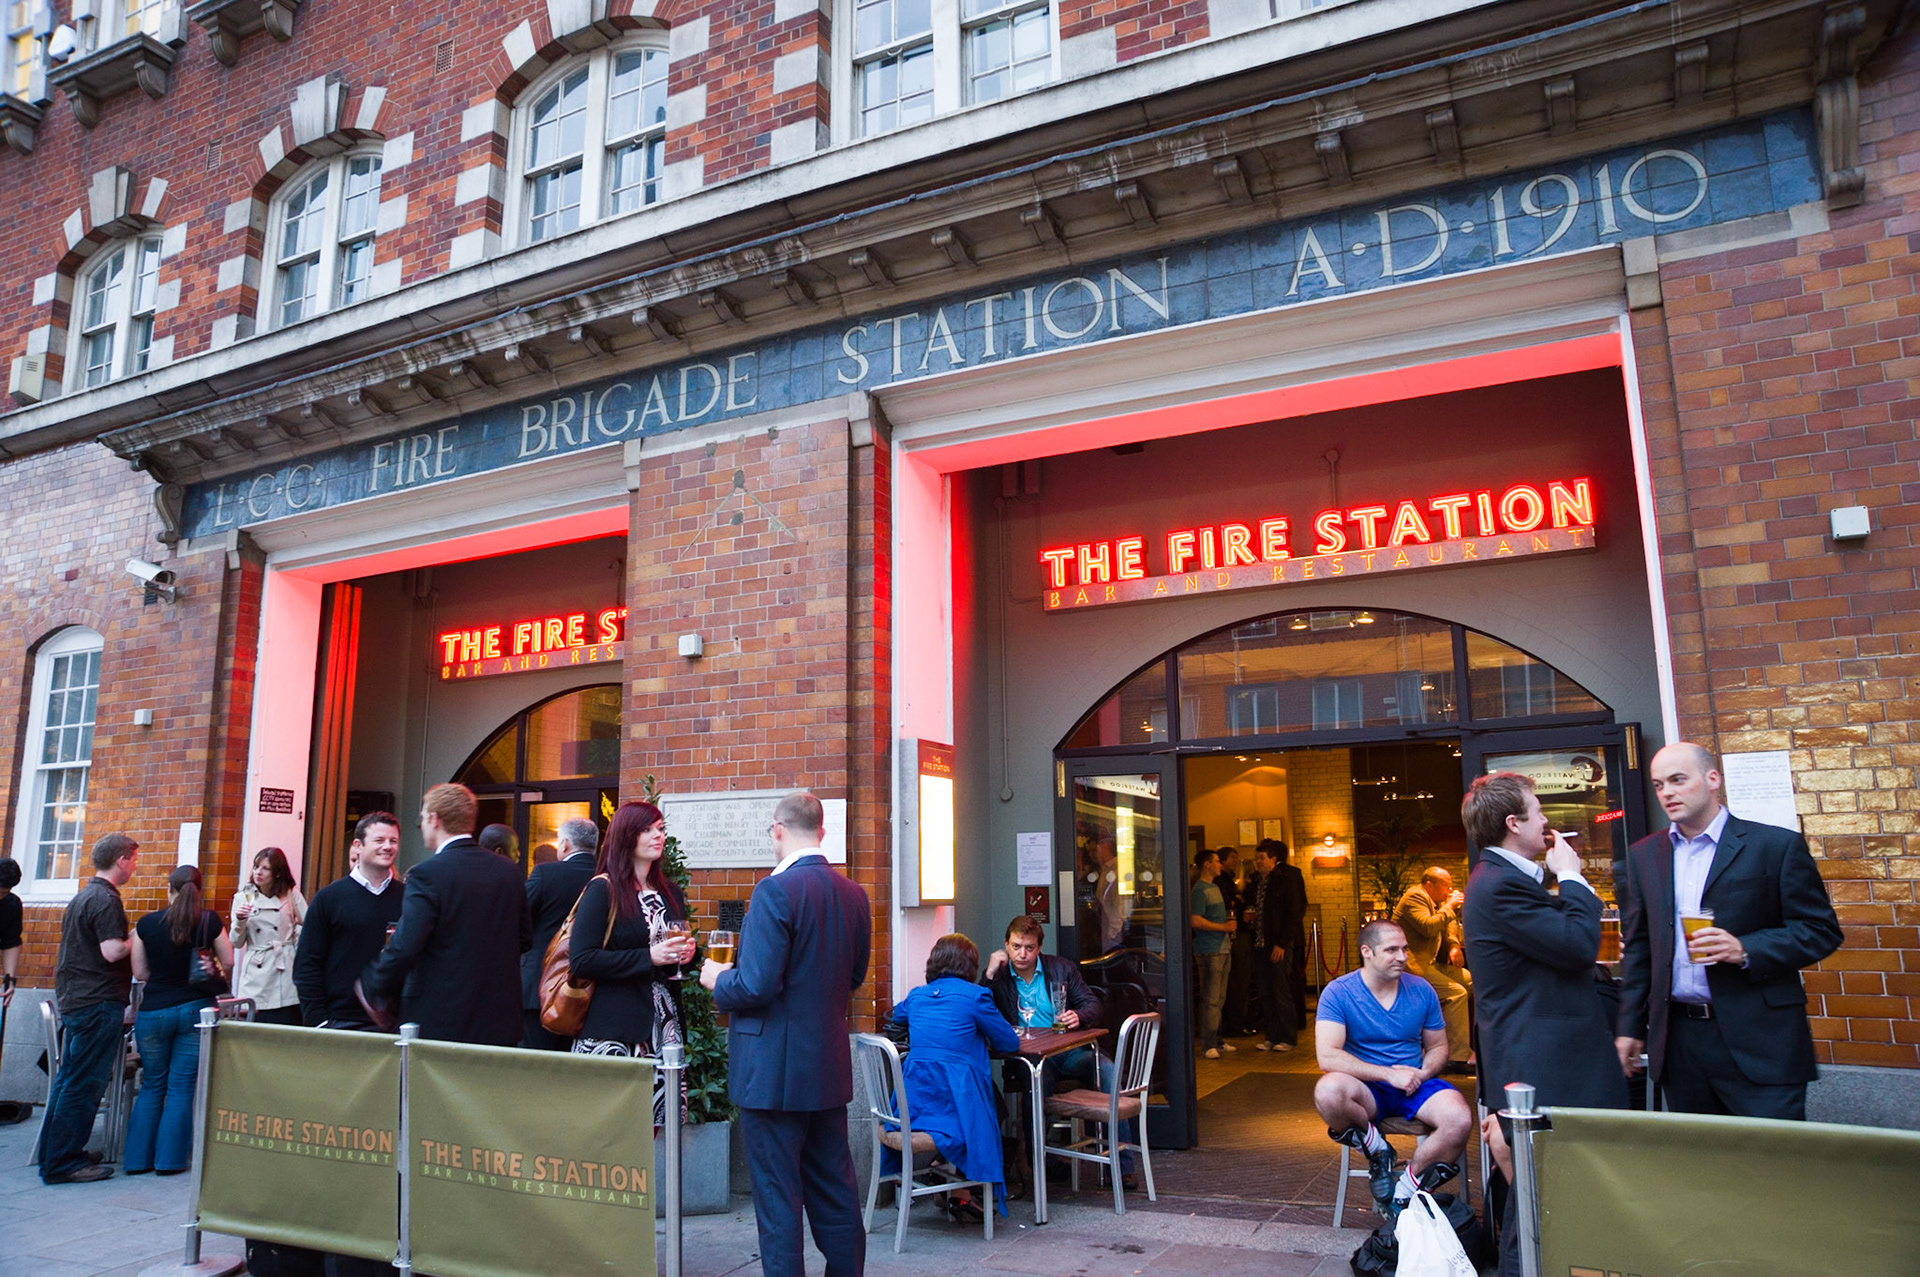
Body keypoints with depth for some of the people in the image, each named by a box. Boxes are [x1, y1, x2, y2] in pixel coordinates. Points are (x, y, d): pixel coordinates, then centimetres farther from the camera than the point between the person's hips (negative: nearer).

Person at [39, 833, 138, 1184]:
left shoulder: (81, 898, 16)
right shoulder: (106, 900, -15)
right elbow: (112, 951, -23)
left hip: (72, 998, 10)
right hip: (99, 1002, -10)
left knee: (68, 1080, 16)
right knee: (84, 1085, -4)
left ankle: (53, 1155, 23)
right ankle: (63, 1164, 0)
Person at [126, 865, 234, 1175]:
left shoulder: (146, 923, -4)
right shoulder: (210, 921, -7)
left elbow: (139, 972, 2)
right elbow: (228, 962, 0)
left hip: (154, 1011, 1)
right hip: (196, 1008, -1)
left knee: (152, 1086, 15)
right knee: (181, 1087, 6)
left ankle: (137, 1158, 18)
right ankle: (169, 1159, 7)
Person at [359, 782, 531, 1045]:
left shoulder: (427, 874, -13)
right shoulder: (510, 871, 5)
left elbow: (404, 947, -17)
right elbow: (525, 938, 12)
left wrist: (373, 991, -2)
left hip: (439, 1024, -5)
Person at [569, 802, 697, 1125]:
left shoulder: (671, 892, 15)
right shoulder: (603, 890, -3)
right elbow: (581, 961, -12)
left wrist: (686, 952, 3)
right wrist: (648, 957, -17)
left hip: (663, 1026, 5)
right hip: (614, 1031, -5)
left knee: (649, 1124, 2)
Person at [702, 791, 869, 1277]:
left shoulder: (774, 891, -19)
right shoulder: (854, 894, 4)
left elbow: (756, 986, -22)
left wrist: (718, 980, -3)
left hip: (775, 1071, -7)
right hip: (830, 1067, 7)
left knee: (777, 1197, 5)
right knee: (834, 1191, 18)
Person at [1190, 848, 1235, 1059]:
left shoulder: (1214, 888, 19)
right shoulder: (1199, 890, -12)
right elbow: (1196, 921, -20)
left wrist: (1230, 924, 10)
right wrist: (1223, 927, -15)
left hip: (1222, 949, 10)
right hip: (1208, 951, -10)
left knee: (1219, 999, 14)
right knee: (1210, 1000, -7)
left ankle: (1217, 1041, 21)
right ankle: (1207, 1045, -4)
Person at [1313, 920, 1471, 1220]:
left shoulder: (1421, 990, 2)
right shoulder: (1338, 993, -10)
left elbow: (1438, 1047, 13)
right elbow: (1328, 1057, -20)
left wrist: (1422, 1074, -10)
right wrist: (1390, 1074, -23)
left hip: (1416, 1085, 3)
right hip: (1367, 1089, -3)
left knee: (1460, 1120, -29)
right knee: (1328, 1091, -37)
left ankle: (1405, 1189, -6)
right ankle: (1377, 1149, -6)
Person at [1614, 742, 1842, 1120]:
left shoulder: (1777, 845, -1)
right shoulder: (1643, 855, 11)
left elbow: (1822, 930, -2)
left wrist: (1745, 950, -17)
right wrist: (1630, 1027, 11)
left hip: (1758, 1042, -4)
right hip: (1678, 1042, 4)